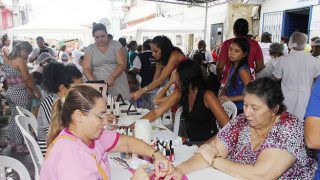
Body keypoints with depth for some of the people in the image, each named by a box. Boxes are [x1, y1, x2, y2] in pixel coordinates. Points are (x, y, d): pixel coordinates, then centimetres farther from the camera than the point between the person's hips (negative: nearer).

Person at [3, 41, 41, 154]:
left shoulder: (6, 59, 9)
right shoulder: (20, 60, -16)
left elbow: (15, 76, 6)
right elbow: (27, 78, -15)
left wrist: (28, 89, 2)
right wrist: (36, 92, -5)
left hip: (10, 92, 8)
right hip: (20, 93, -8)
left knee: (13, 118, 16)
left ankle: (13, 143, 26)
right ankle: (19, 146, 7)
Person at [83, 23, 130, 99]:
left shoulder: (116, 44, 3)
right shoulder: (90, 49, 6)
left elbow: (122, 64, -6)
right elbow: (86, 69, 0)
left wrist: (112, 77, -23)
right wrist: (93, 82, -18)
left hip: (119, 86, 0)